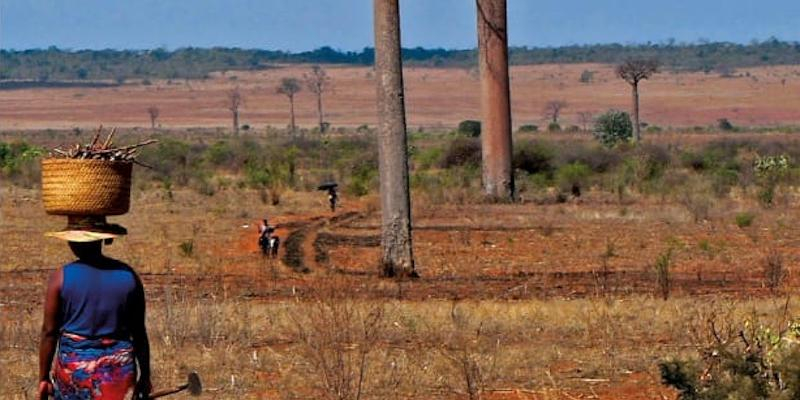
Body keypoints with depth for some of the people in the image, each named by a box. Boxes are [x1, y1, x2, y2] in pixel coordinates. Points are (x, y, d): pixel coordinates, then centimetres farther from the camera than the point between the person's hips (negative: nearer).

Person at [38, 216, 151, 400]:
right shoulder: (128, 276, -1)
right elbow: (139, 332, 3)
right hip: (119, 366, 1)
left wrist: (44, 378, 5)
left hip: (74, 365, -1)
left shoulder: (61, 277, -7)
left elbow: (49, 332, -4)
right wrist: (145, 376, 13)